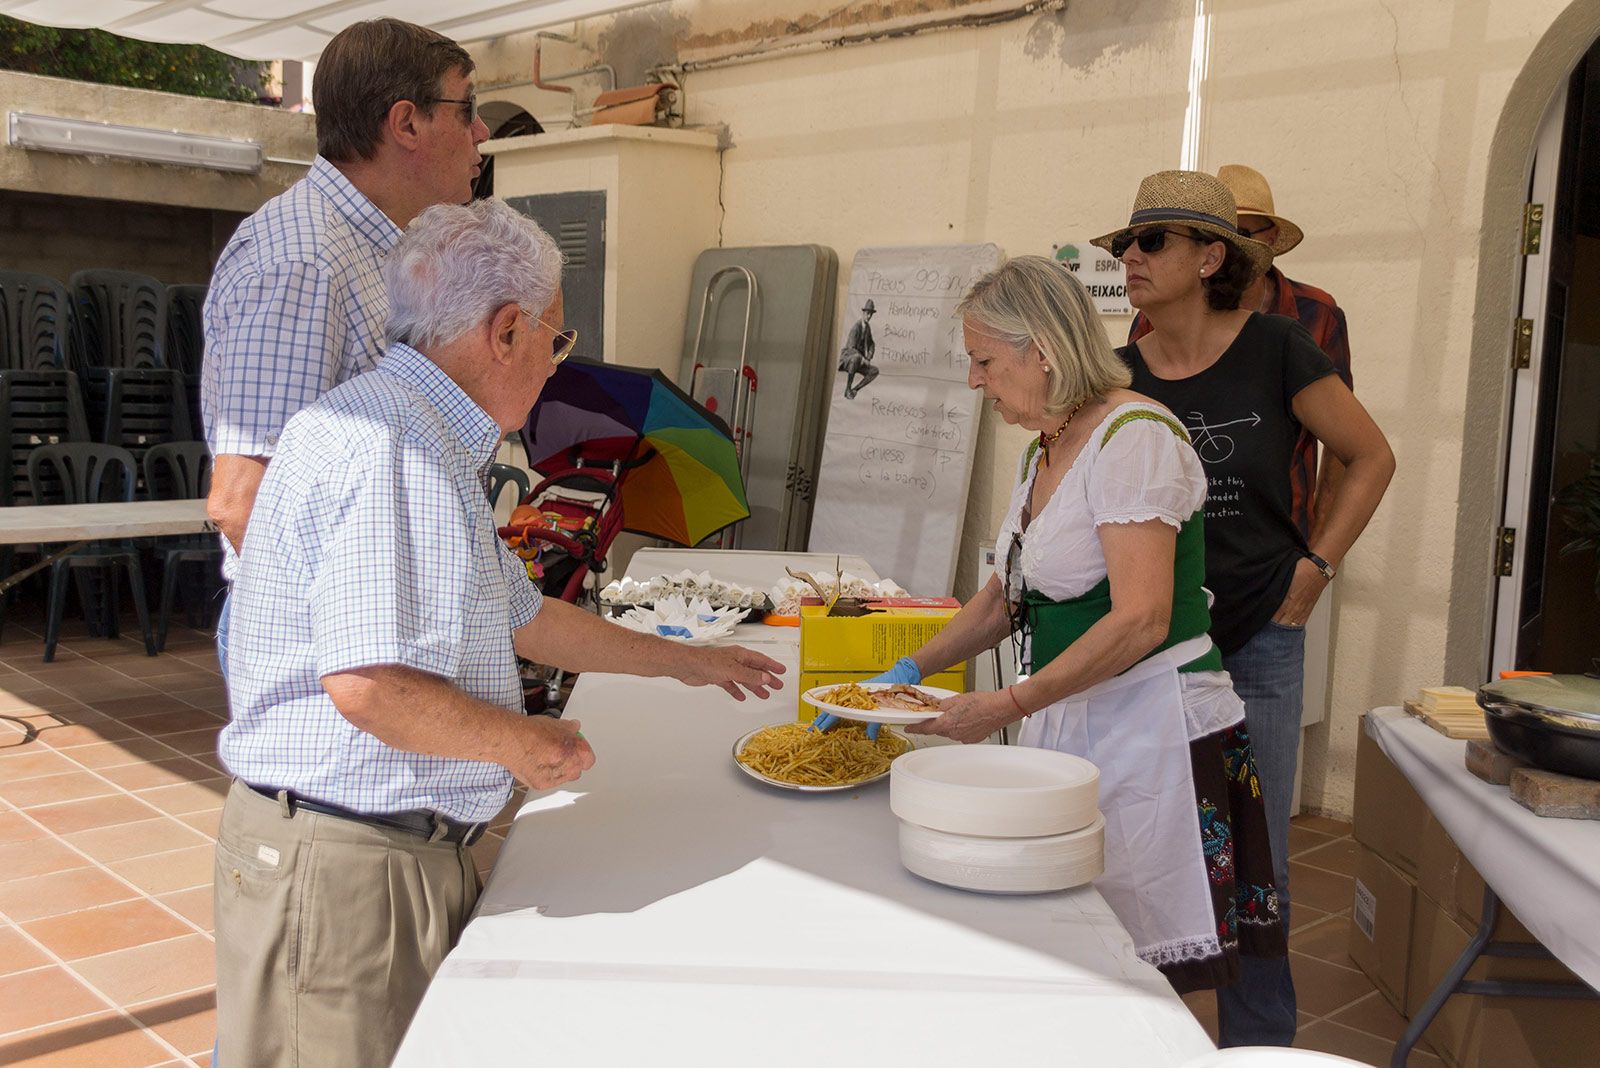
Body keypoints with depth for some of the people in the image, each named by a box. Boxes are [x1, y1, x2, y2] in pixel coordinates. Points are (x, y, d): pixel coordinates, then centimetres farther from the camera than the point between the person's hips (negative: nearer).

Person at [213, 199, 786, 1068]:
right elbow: (370, 685, -30)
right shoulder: (391, 441, -21)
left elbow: (521, 618, 25)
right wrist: (523, 743, -13)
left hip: (412, 852, 10)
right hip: (344, 865, -10)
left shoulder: (433, 442, 15)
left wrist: (683, 661, 30)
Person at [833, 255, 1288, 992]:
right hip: (1066, 727, 8)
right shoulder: (1044, 452, 13)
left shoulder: (1135, 435, -14)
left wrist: (1006, 706, -22)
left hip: (1149, 735, -8)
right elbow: (1009, 595, 22)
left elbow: (1140, 621, -22)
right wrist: (912, 670, 12)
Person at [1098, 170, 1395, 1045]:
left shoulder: (1274, 350, -8)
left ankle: (1257, 1044, 25)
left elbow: (1371, 458, 2)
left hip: (1254, 646, -2)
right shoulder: (1119, 375, 0)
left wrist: (1315, 565, -3)